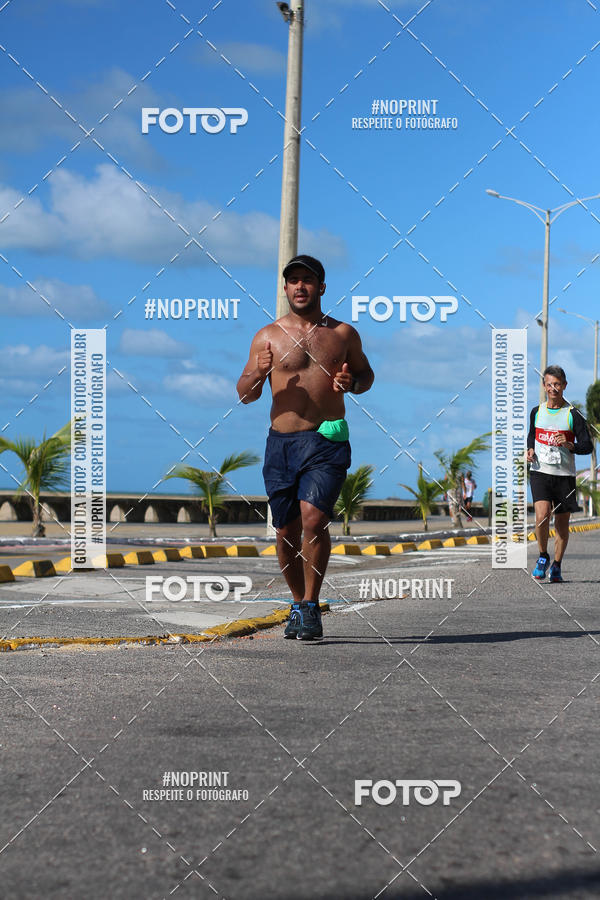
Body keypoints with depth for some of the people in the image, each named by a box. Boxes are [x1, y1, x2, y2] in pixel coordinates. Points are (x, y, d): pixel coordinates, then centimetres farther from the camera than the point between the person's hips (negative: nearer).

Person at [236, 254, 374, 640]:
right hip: (281, 444, 2)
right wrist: (257, 373, -15)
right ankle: (299, 605, 25)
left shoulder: (343, 334, 8)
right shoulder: (268, 336, 6)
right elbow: (244, 395, 7)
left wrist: (352, 383, -1)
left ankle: (311, 607, -8)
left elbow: (365, 373, 22)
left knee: (314, 519, -19)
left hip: (327, 441, -2)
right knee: (287, 532, 5)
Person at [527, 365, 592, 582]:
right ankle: (543, 556, 4)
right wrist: (530, 450, 4)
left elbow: (587, 446, -3)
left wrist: (570, 445, -22)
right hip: (540, 473, 1)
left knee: (562, 523, 5)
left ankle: (556, 566, 23)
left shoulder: (573, 415, -2)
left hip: (564, 475, -1)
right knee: (542, 516, -19)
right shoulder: (536, 412, 7)